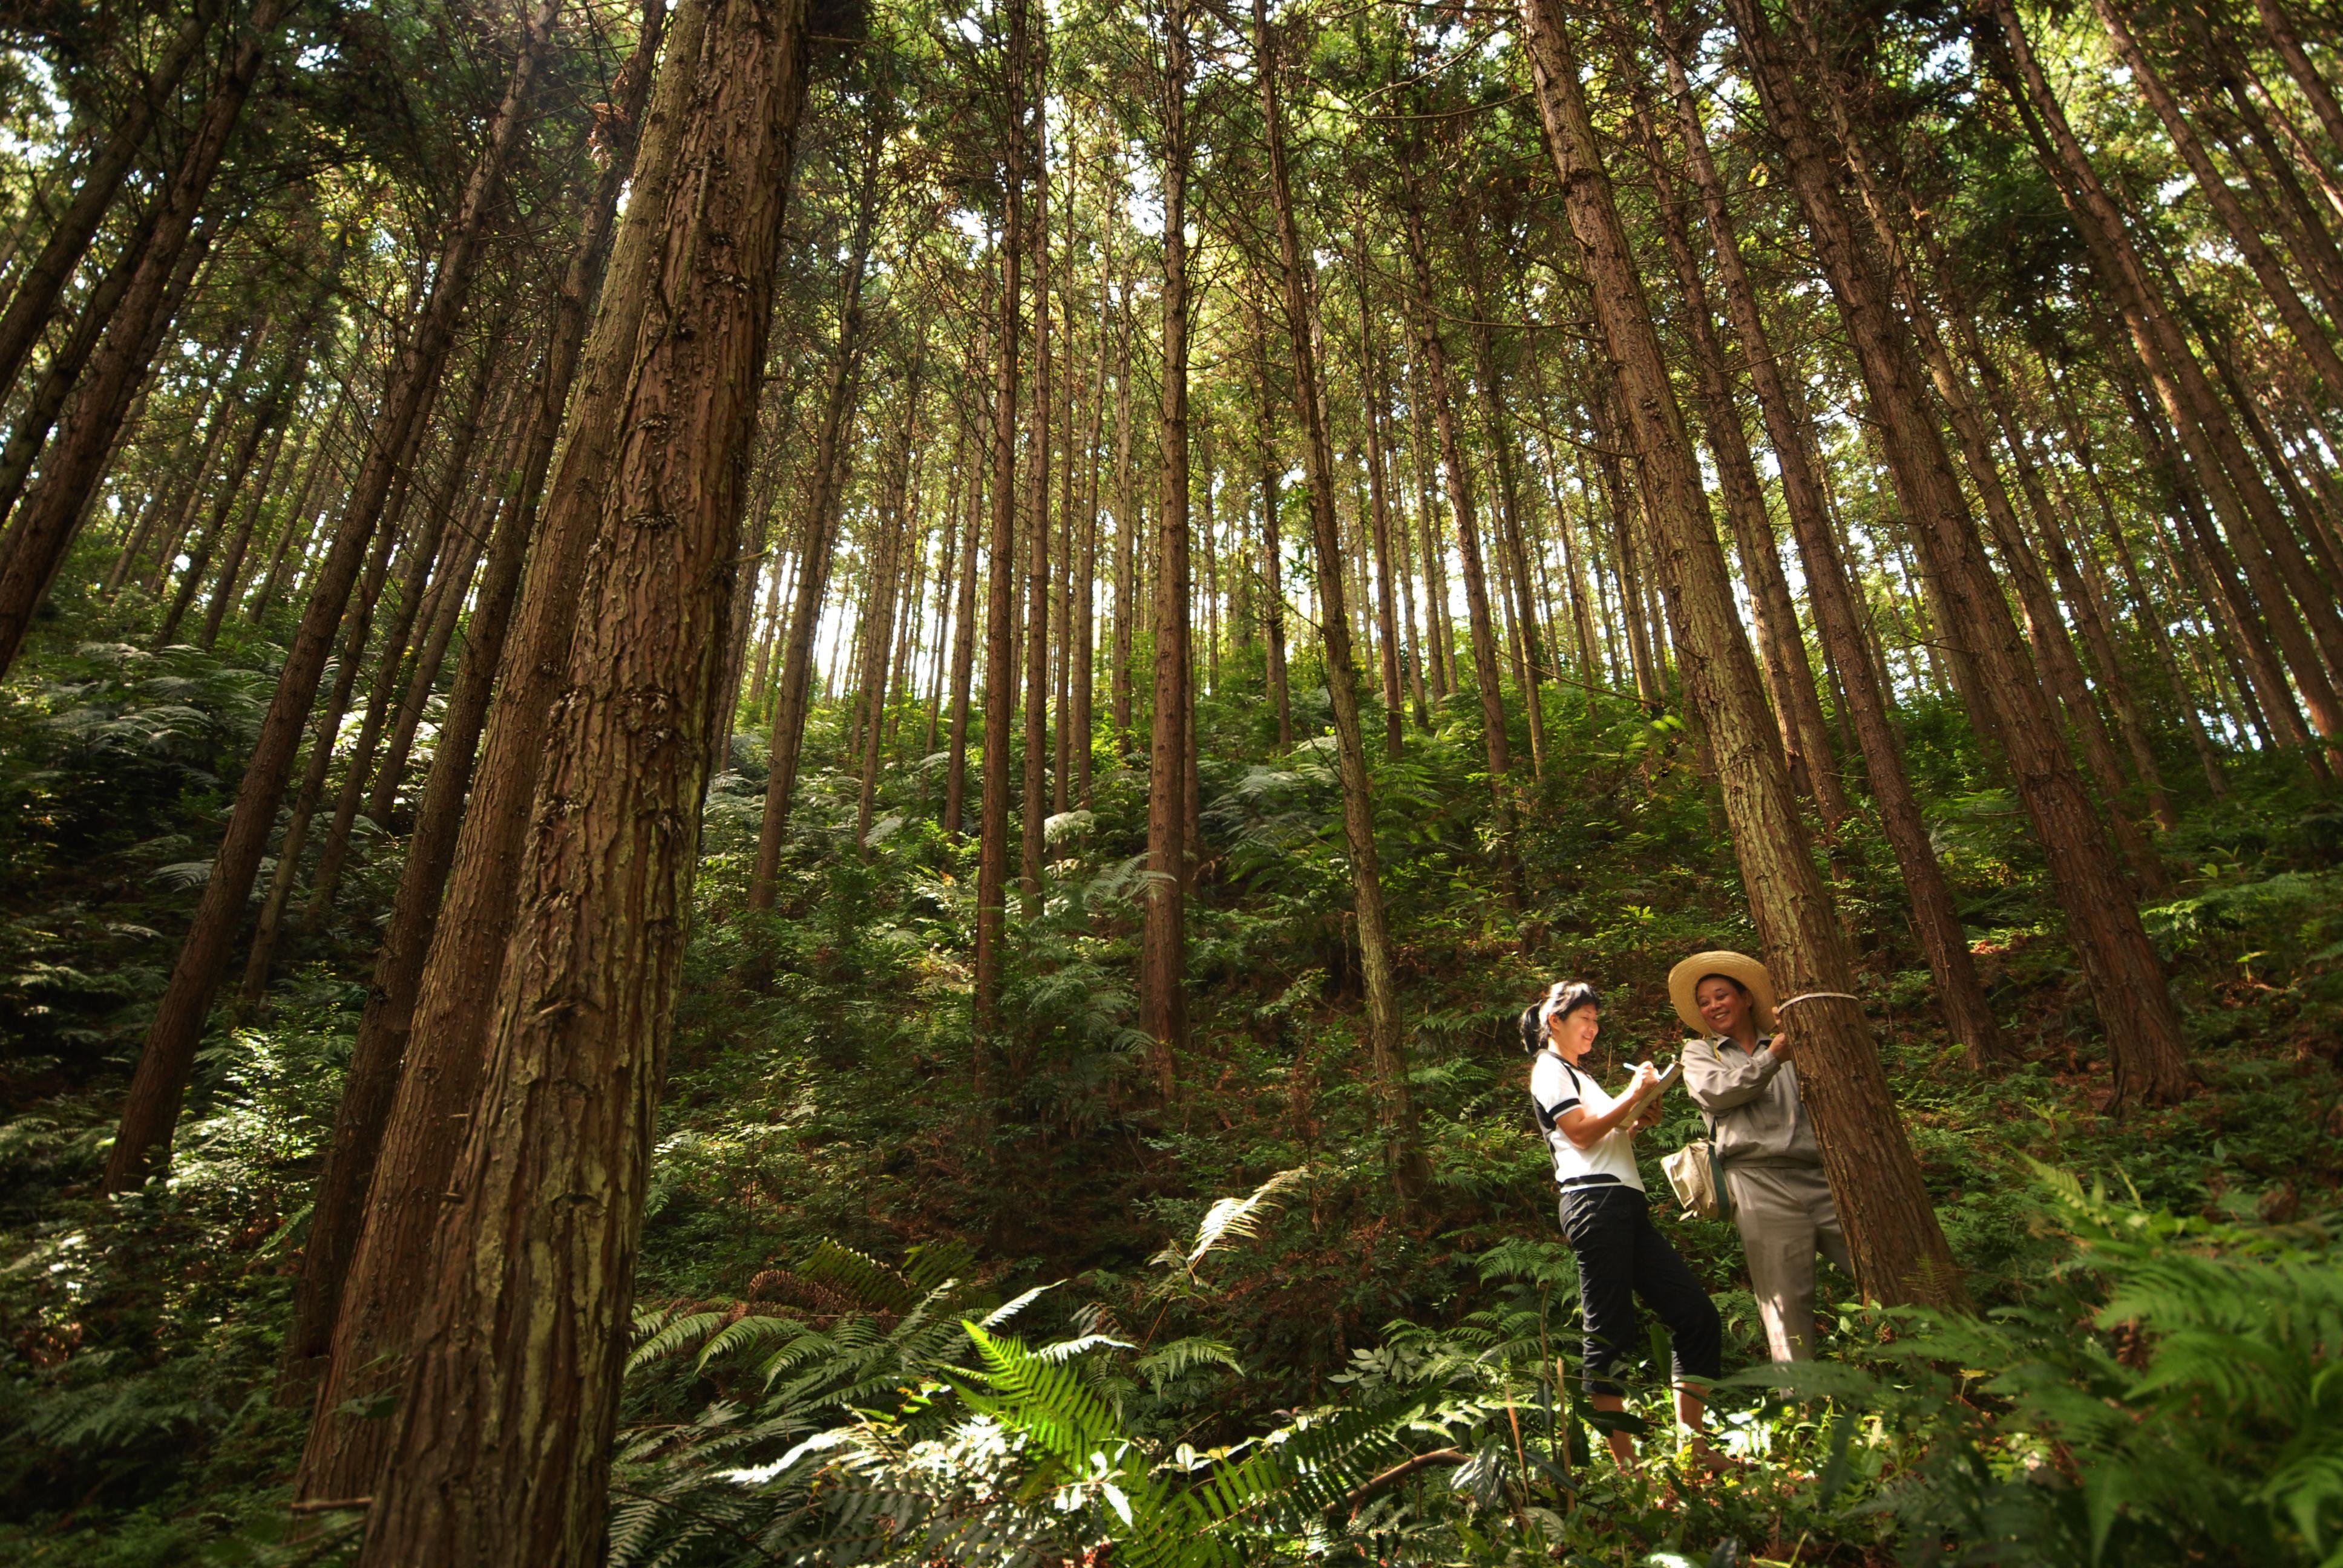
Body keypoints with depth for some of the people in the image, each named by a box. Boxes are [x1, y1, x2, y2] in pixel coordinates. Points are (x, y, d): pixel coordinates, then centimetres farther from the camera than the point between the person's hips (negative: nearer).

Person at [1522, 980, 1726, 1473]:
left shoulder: (1579, 1076, 28)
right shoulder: (1549, 1070, 0)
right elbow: (1581, 1133, -11)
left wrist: (1638, 1122, 11)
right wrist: (1632, 1096, -8)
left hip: (1625, 1206, 10)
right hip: (1595, 1203, -10)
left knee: (1696, 1314, 5)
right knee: (1610, 1331, -8)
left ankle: (1695, 1448, 11)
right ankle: (1624, 1461, -3)